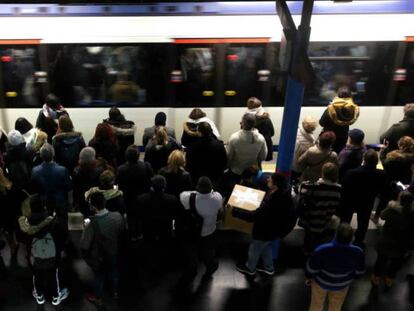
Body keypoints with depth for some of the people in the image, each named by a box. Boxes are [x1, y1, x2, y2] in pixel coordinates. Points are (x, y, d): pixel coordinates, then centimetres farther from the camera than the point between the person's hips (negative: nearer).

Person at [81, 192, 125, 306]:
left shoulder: (92, 224, -39)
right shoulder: (117, 216, -25)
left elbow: (84, 246, -27)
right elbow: (122, 231, -5)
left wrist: (85, 230, -13)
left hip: (99, 257, -3)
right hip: (113, 253, 3)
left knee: (99, 276, 23)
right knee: (113, 272, 30)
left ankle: (98, 298, 49)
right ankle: (115, 292, 55)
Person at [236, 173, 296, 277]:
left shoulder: (273, 202, -44)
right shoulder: (283, 193, -17)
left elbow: (255, 216, -37)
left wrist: (235, 212, -32)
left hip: (265, 231, -7)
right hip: (273, 228, 8)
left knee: (254, 249, 21)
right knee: (266, 248, 32)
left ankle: (249, 269, 47)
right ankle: (269, 268, 53)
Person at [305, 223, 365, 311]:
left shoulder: (322, 250, -40)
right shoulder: (358, 252, -33)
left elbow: (312, 268, -21)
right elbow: (359, 272, -11)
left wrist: (309, 277, 2)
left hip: (321, 282, -2)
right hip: (342, 285, 2)